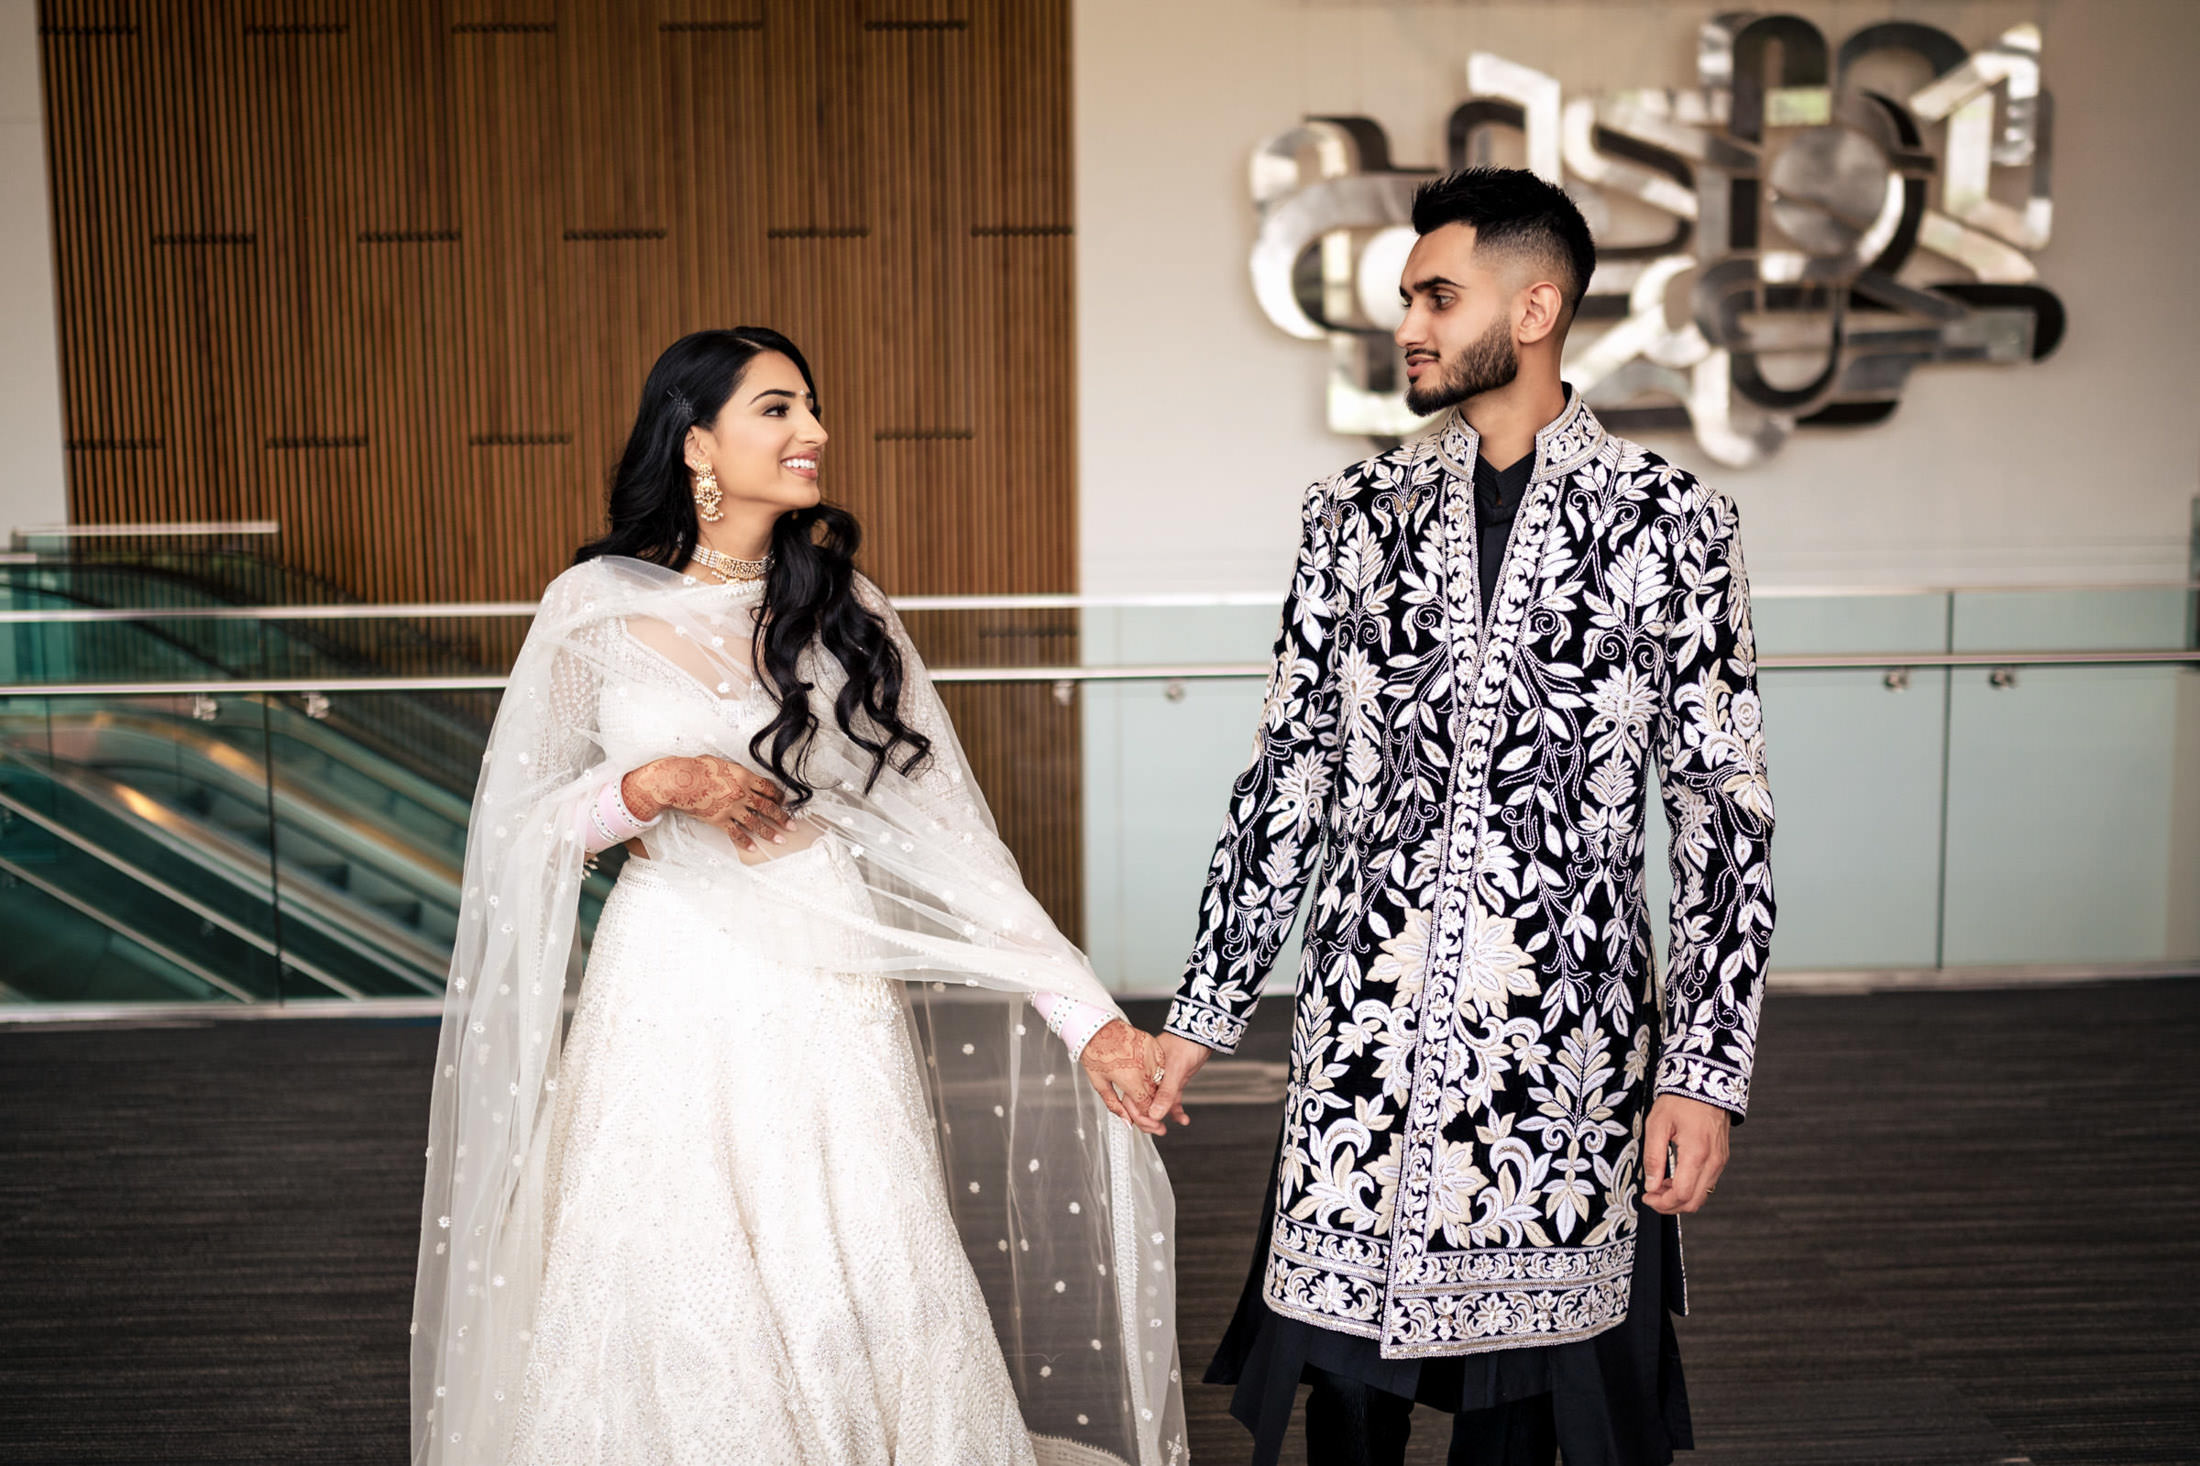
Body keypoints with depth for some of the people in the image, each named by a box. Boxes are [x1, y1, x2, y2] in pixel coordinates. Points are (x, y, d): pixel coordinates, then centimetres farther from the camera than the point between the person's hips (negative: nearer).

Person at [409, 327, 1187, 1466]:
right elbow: (523, 829, 5)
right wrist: (654, 787, -14)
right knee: (682, 1324, 3)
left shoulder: (842, 605, 5)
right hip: (674, 998, -1)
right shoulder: (596, 608, 0)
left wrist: (1088, 1015, -5)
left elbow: (944, 831, 2)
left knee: (872, 1315, -1)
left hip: (831, 1000, 1)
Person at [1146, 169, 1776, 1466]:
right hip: (1366, 1022, 2)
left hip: (1566, 1042, -2)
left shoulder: (1668, 519, -3)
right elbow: (1289, 774, 9)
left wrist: (1707, 1068, -8)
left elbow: (1725, 811, -3)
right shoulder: (1363, 512, 6)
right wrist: (1204, 1013, 7)